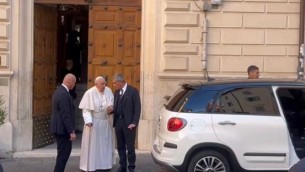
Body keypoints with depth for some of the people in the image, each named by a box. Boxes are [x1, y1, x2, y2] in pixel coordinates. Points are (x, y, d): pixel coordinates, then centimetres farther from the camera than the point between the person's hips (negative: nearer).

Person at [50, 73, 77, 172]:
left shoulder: (59, 91, 11)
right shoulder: (64, 94, -21)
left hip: (58, 127, 10)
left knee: (66, 150, 18)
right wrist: (71, 131, -21)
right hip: (62, 128, -10)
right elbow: (66, 115, -24)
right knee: (63, 153, -2)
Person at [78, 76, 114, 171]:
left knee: (105, 143, 12)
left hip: (105, 122, 5)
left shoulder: (108, 91, -3)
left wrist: (111, 107, -15)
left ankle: (104, 164, 22)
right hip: (94, 122, -5)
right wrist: (88, 121, -25)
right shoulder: (89, 93, -16)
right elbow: (86, 109, -15)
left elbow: (112, 102, 8)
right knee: (92, 144, 2)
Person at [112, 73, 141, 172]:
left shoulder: (133, 91, -6)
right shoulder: (116, 92, 13)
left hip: (128, 123, -6)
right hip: (118, 122, 6)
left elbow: (137, 108, -9)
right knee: (120, 146, 10)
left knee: (130, 147, -1)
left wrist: (134, 122, -15)